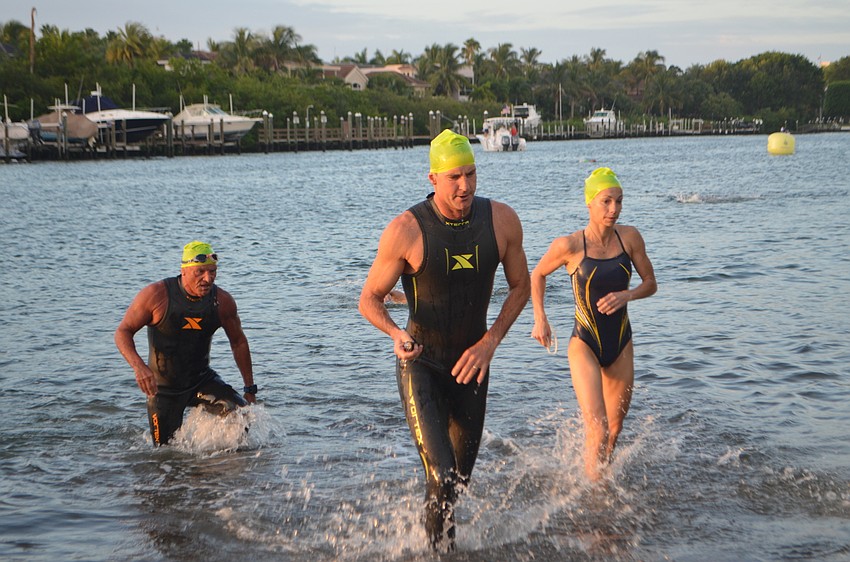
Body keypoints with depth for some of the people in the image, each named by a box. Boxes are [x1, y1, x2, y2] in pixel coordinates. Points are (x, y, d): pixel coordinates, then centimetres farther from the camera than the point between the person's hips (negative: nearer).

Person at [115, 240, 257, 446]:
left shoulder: (222, 301, -10)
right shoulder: (156, 295, -19)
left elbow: (239, 342, 6)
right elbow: (123, 332, -13)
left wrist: (250, 389, 6)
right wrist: (139, 366, -32)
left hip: (202, 380, 2)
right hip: (163, 387, -2)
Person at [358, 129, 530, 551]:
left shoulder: (502, 222, -10)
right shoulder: (406, 230, -20)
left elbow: (520, 286, 5)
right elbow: (369, 300, -10)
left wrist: (490, 342, -8)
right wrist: (396, 333, -31)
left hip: (471, 363, 4)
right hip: (420, 365, -4)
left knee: (460, 480, 18)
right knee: (442, 478, -18)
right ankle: (440, 549, 5)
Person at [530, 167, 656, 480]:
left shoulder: (629, 237, -4)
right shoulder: (569, 245, -13)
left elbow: (650, 283, 6)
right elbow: (537, 275, 5)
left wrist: (626, 295, -13)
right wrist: (540, 319, 0)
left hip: (620, 343, 4)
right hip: (585, 345, -4)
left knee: (615, 430, 16)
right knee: (597, 431, -17)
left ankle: (600, 478, 41)